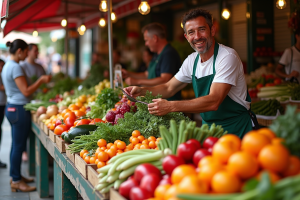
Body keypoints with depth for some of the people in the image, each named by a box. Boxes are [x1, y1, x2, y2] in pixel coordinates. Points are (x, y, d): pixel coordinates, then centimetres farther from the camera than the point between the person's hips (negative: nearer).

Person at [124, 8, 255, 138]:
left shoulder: (227, 57, -18)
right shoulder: (192, 60, 5)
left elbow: (213, 102, -28)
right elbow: (169, 88, 17)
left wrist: (170, 106, -33)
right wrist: (142, 91, -2)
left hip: (236, 128, -6)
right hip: (208, 127, 6)